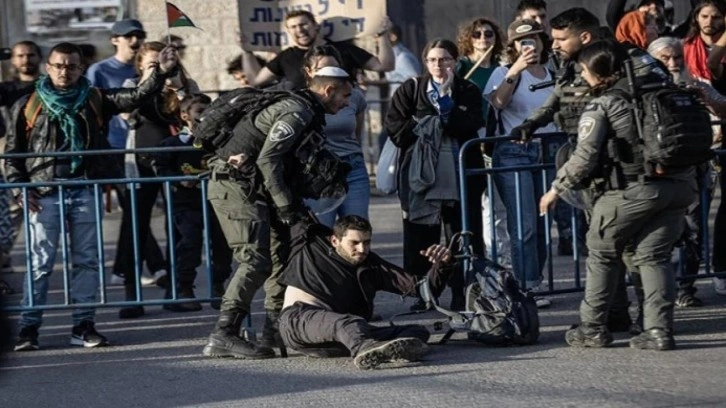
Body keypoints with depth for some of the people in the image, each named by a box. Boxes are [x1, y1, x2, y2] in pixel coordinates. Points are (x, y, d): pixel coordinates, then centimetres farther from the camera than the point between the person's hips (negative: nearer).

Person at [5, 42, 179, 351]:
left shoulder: (94, 100, 9)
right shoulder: (28, 106, 6)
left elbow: (136, 98, 0)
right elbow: (12, 152, 8)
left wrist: (161, 73, -15)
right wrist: (19, 189, -3)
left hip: (85, 192, 2)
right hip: (44, 194, -2)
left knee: (87, 260, 5)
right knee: (40, 263, -3)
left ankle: (83, 325, 12)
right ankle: (29, 327, 2)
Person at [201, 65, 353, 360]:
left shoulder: (307, 114, 19)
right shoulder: (297, 113, -14)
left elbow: (289, 165, 22)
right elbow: (268, 160, -22)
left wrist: (297, 204, 14)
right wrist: (286, 206, -19)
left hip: (253, 190, 11)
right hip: (237, 188, -11)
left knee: (281, 255, 11)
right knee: (256, 261, -18)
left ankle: (276, 331, 15)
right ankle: (223, 336, -22)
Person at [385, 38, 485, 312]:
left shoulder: (468, 91, 10)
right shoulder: (410, 89, 9)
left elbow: (470, 125, -7)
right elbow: (395, 126, 0)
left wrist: (445, 102, -11)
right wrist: (429, 127, -3)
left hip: (461, 173, 0)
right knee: (420, 238, 0)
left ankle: (463, 294, 2)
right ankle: (421, 296, 5)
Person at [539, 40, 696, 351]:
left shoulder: (601, 107, -5)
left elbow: (585, 157, -12)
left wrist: (556, 189, -2)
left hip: (631, 190, -5)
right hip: (677, 183, 5)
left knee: (603, 254, 11)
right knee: (654, 256, 11)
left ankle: (593, 328, 15)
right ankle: (659, 330, 0)